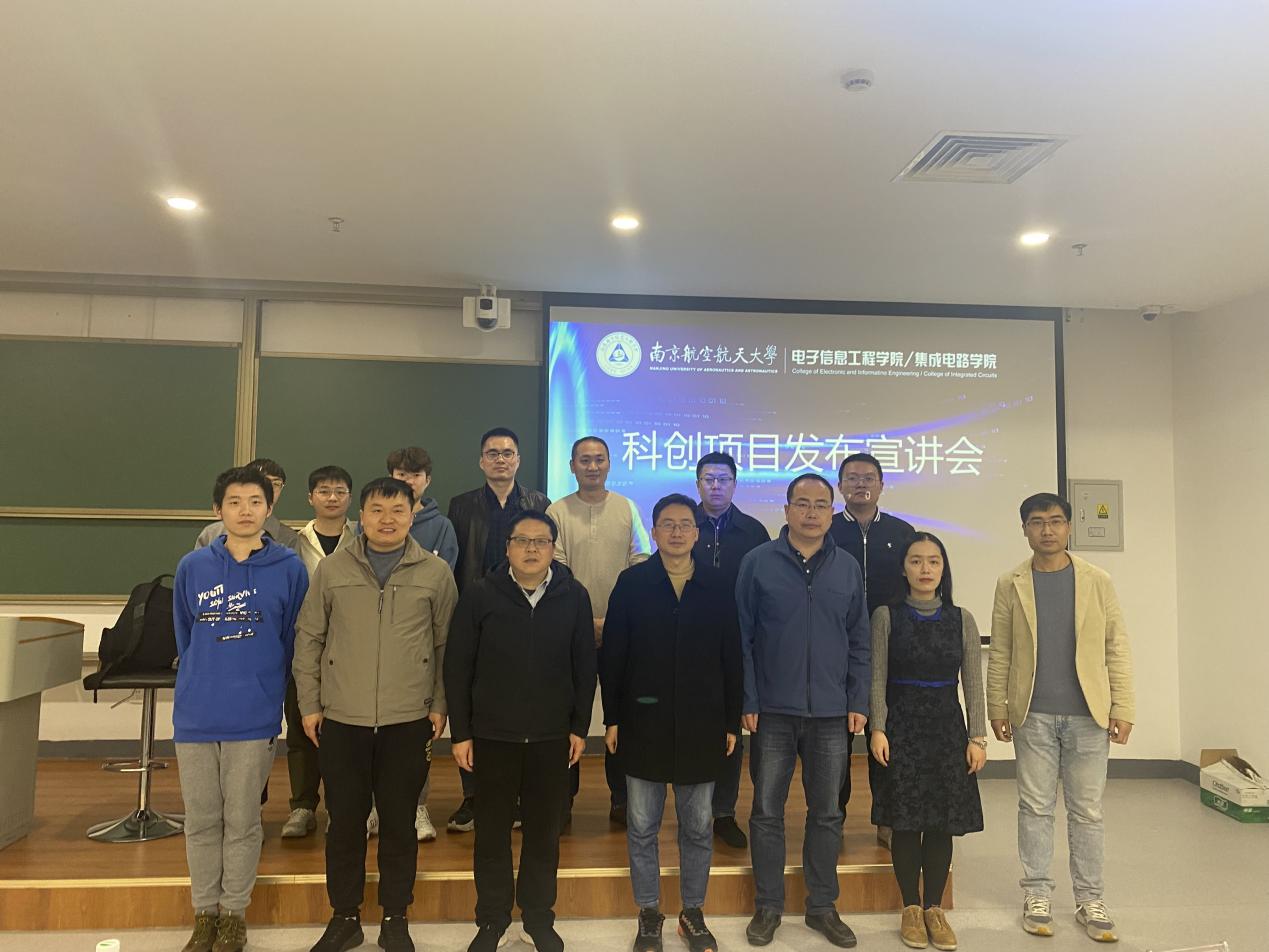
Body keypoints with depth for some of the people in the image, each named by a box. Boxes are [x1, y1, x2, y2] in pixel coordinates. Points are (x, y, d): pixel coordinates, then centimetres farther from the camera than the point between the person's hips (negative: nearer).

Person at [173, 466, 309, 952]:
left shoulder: (289, 569, -6)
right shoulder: (193, 567, 1)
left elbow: (294, 641, 2)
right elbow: (184, 638, 13)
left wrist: (261, 685, 5)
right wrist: (206, 681, 13)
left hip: (255, 717, -2)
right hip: (196, 716, 2)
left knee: (242, 823, 10)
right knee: (201, 822, 14)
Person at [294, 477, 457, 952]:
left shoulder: (436, 572, 0)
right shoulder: (331, 569, 2)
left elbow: (447, 644, 4)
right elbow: (309, 639, 5)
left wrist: (440, 705, 0)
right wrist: (309, 705, 3)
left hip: (408, 721, -1)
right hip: (341, 719, 1)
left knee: (399, 821, 9)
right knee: (345, 820, 11)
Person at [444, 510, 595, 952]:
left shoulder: (574, 596, -3)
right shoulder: (479, 595, -7)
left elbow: (584, 666, 3)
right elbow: (457, 667, -4)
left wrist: (579, 726, 3)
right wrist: (460, 733, -4)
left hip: (553, 736, 1)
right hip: (492, 735, -1)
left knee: (544, 832, 12)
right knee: (492, 833, 11)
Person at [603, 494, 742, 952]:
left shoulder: (720, 585, 0)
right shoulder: (631, 583, -2)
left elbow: (731, 658, 2)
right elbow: (613, 656, -1)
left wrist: (732, 721, 2)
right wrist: (612, 718, -3)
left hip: (701, 725, 1)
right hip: (644, 723, 0)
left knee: (698, 828, 13)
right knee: (642, 827, 11)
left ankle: (693, 913, 32)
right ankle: (649, 914, 30)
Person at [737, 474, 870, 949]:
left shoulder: (848, 567, 5)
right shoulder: (758, 562, -3)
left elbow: (860, 641, 8)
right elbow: (742, 637, -4)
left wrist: (858, 702, 3)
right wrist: (747, 701, -8)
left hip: (832, 713, 2)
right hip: (773, 711, -2)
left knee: (827, 812, 12)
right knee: (767, 811, 8)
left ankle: (822, 906, 28)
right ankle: (767, 906, 23)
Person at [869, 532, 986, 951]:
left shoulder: (961, 619, 4)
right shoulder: (886, 616, -2)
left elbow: (973, 683, 3)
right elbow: (878, 678, -3)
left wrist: (977, 737, -2)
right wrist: (878, 729, -11)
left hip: (947, 727, 2)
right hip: (902, 726, -2)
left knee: (942, 824, 6)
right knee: (906, 822, 3)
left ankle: (935, 908, 21)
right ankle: (911, 909, 18)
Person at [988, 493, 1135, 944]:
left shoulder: (1097, 581, 3)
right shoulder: (1010, 584, 2)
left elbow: (1117, 647, 2)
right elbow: (1000, 653, 3)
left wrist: (1123, 709, -4)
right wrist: (998, 709, -1)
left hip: (1088, 716, 0)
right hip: (1033, 717, 0)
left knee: (1087, 811, 8)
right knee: (1035, 808, 8)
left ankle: (1090, 900, 20)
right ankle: (1037, 894, 19)